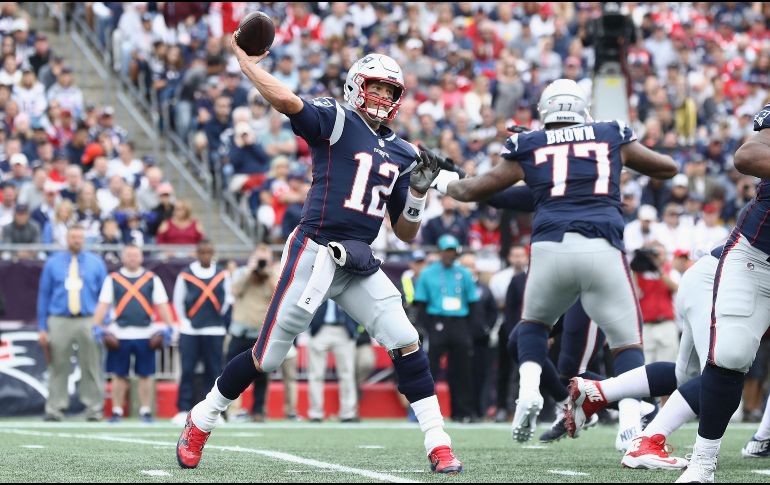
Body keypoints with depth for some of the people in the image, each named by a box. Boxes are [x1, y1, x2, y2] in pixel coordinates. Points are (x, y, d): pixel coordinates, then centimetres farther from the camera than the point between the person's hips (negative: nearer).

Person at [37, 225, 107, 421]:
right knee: (58, 367, -2)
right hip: (59, 322, 0)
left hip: (89, 322, 0)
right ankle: (55, 409, 1)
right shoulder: (53, 263, 8)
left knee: (91, 368, 0)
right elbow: (44, 295, 8)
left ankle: (94, 409, 6)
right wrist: (42, 328, 3)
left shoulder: (95, 263, 8)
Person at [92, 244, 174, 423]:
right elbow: (103, 305, 5)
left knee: (145, 375, 2)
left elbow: (162, 305, 7)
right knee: (119, 375, 2)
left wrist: (168, 326, -2)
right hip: (119, 334, 0)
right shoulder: (112, 279, 8)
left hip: (145, 334, 0)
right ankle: (117, 411, 10)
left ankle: (145, 410, 10)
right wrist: (97, 326, -5)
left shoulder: (152, 279, 9)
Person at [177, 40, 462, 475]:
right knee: (268, 357, 1)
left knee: (407, 344, -10)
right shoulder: (335, 122, -2)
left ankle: (438, 444, -5)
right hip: (315, 254, -5)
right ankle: (201, 422, 21)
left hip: (360, 265, 5)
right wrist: (245, 61, -20)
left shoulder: (400, 154, 15)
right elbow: (287, 101, -22)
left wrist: (420, 190, 3)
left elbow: (406, 234, 17)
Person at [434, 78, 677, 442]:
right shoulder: (612, 139, 18)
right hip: (603, 250, -1)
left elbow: (473, 190, 27)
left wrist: (446, 183, 47)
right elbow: (668, 168, 31)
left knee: (534, 322, 27)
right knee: (627, 341, 5)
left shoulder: (529, 149, 17)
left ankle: (528, 392, 5)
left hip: (551, 246, 1)